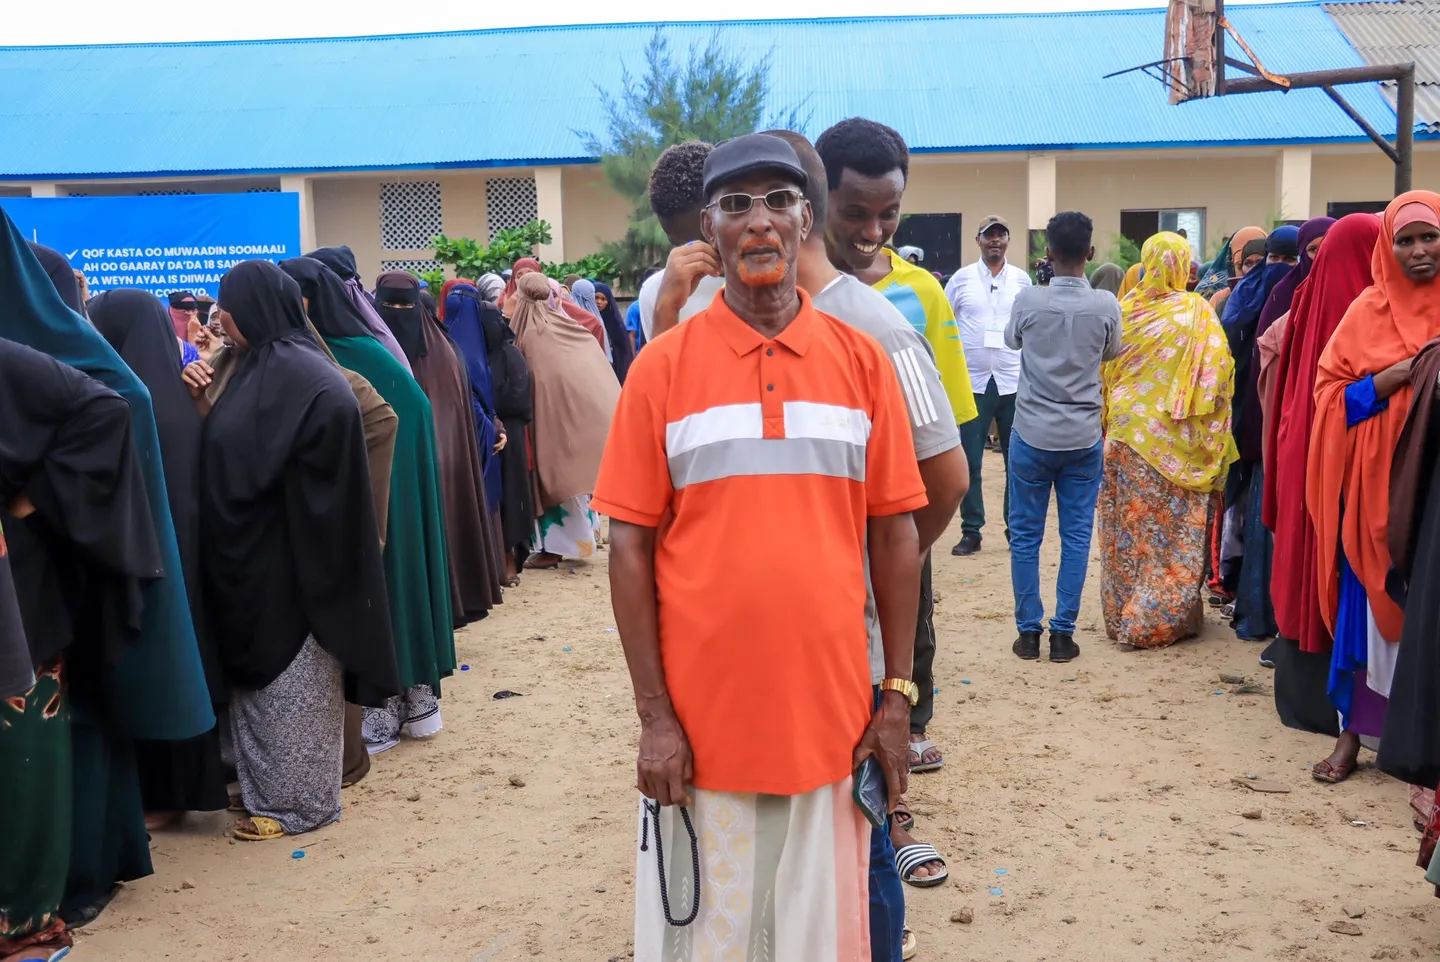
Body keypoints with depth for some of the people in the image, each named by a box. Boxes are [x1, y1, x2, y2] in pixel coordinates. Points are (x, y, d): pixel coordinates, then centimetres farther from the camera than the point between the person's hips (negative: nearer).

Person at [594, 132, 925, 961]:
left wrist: (897, 698, 3)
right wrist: (654, 716, -5)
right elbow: (631, 548, -3)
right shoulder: (664, 366, -4)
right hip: (703, 721, -1)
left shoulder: (861, 358, 2)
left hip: (830, 713, 2)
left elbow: (895, 533, 5)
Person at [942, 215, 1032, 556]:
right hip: (972, 382, -1)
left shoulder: (1022, 279, 6)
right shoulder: (961, 278, 2)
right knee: (969, 461, 2)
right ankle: (971, 531, 11)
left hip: (1015, 382, 1)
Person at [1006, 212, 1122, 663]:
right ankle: (1063, 633, 10)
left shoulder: (1027, 300, -9)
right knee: (1076, 537, 8)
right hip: (1083, 439, 1)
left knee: (1025, 536, 8)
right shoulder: (1106, 305, -7)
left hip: (1032, 436, -1)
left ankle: (1028, 631, 12)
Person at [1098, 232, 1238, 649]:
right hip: (1175, 441, -3)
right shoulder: (1197, 313, -9)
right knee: (1174, 534, 7)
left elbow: (1105, 370, 7)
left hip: (1126, 432, 3)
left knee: (1128, 527, 11)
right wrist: (1211, 441, 0)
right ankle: (1162, 619, 11)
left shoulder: (1125, 309, -1)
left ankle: (1121, 614, 18)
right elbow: (1218, 375, -10)